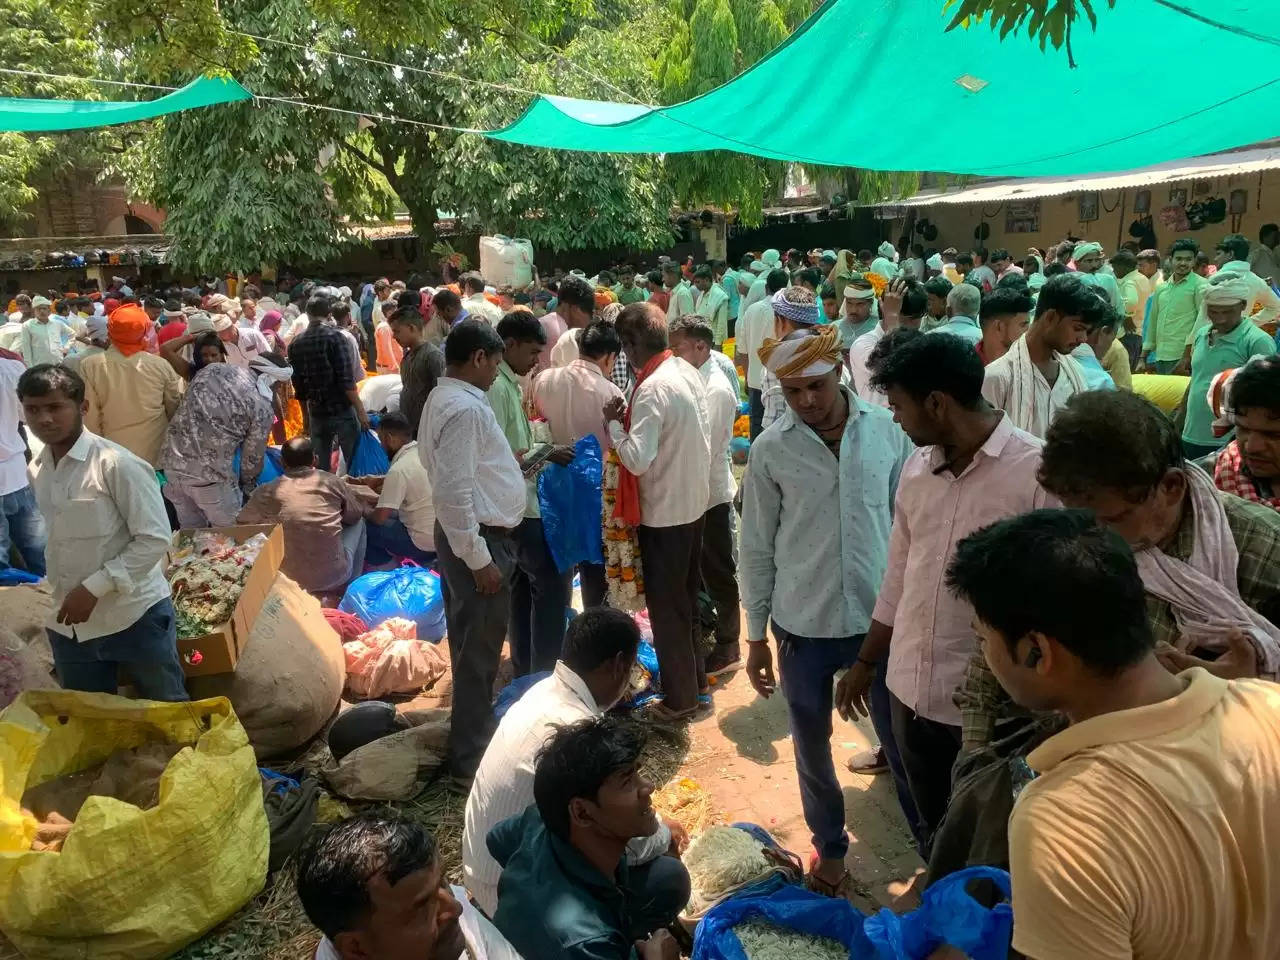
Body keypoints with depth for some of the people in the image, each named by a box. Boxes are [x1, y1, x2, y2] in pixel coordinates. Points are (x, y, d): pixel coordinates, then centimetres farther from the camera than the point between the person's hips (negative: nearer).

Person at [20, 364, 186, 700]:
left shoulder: (118, 465, -16)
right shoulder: (36, 471, 5)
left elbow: (155, 539, -18)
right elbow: (61, 540, 15)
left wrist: (94, 587, -21)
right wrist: (62, 592, 6)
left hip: (135, 619, -6)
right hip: (69, 625, 6)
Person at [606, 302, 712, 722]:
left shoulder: (652, 388, -24)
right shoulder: (688, 371, 3)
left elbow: (637, 459, -28)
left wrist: (613, 423, -14)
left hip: (663, 511, -8)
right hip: (693, 501, 8)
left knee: (666, 605, 6)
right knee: (686, 596, 21)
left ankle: (679, 696, 18)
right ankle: (695, 677, 35)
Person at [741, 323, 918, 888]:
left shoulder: (887, 429, -7)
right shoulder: (770, 450, -8)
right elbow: (757, 548, -1)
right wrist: (756, 636, 2)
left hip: (881, 617, 0)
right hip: (803, 626, 1)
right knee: (811, 748, 18)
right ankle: (830, 846, 42)